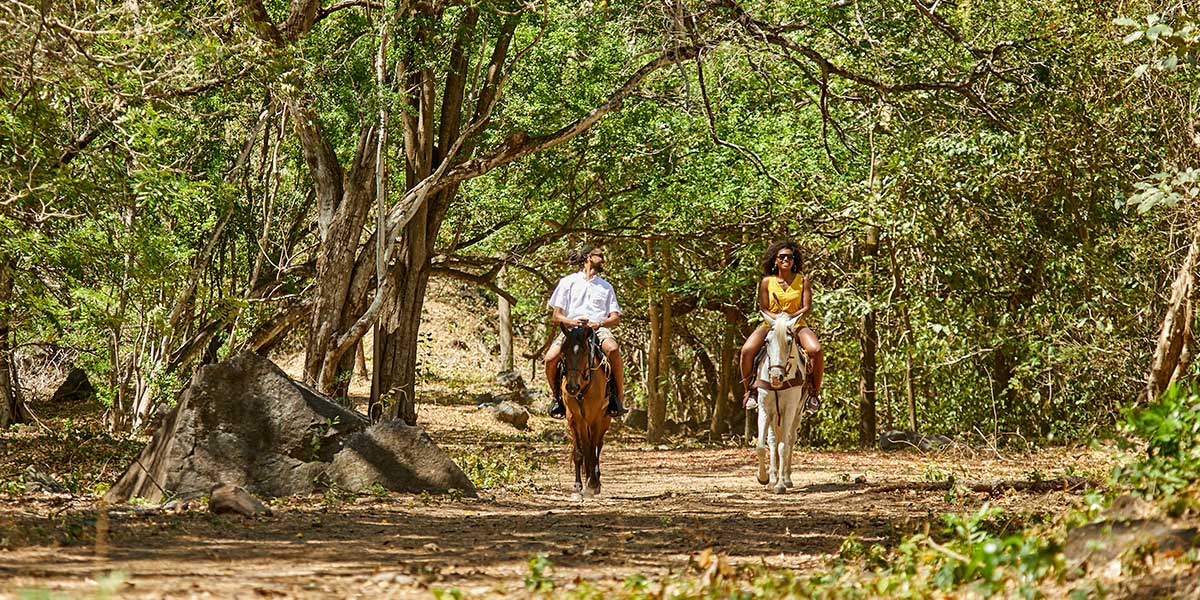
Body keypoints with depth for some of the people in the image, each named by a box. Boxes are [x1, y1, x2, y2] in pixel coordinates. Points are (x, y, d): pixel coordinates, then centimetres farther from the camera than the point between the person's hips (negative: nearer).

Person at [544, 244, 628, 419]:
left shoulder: (606, 287, 21)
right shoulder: (567, 282, 14)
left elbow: (615, 317, 12)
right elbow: (557, 317, 7)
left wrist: (599, 323, -11)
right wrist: (572, 322, -15)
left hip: (599, 328, 1)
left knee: (612, 349, -36)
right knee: (550, 358, -28)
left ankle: (618, 398, -25)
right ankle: (557, 397, 0)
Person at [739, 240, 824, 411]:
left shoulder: (803, 281, 3)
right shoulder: (766, 282, 4)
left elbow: (807, 308, -2)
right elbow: (763, 309, 2)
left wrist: (791, 317, -21)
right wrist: (778, 318, -19)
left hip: (797, 324, -1)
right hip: (771, 324, 1)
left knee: (816, 350, -31)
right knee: (747, 350, -27)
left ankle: (814, 392, -12)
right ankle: (750, 390, -6)